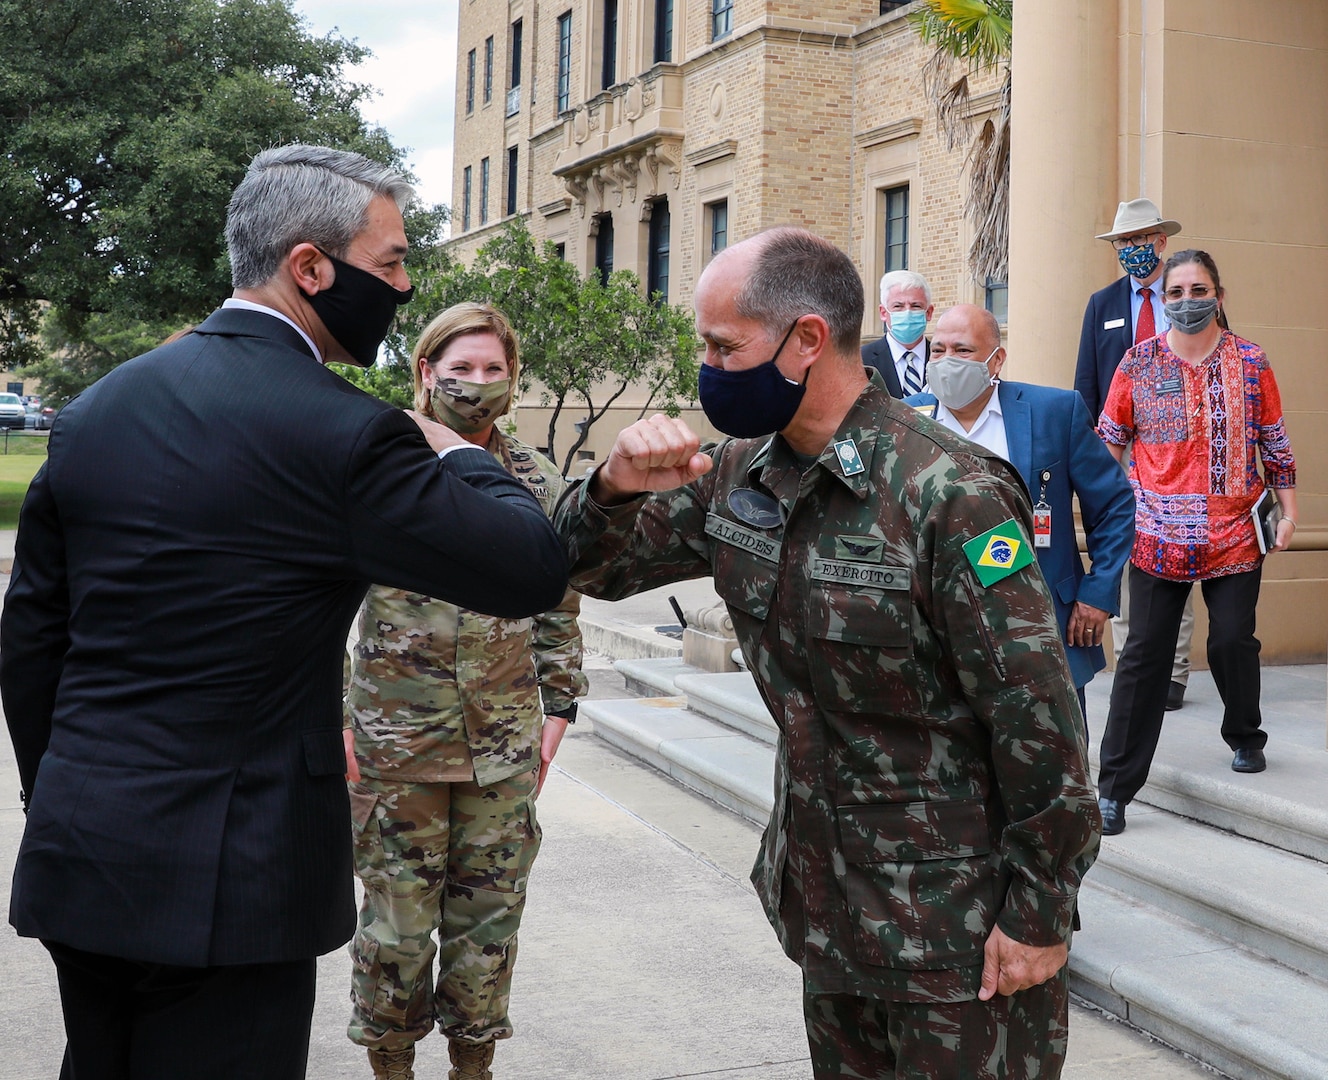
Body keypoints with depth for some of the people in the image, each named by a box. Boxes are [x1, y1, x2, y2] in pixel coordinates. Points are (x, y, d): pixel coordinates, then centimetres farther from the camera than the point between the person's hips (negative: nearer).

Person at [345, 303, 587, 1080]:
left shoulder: (539, 484, 4)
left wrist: (558, 708, 10)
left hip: (504, 745, 3)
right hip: (396, 741, -2)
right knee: (397, 920, 5)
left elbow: (559, 607, 12)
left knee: (490, 915, 11)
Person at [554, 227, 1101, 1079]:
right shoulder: (738, 479, 1)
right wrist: (617, 487, -13)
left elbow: (1039, 722, -20)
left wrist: (1040, 915, -15)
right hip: (826, 898, 7)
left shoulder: (951, 497, -23)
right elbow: (598, 568, 10)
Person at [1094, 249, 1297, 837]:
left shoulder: (1249, 362, 3)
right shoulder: (1138, 362, 2)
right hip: (1156, 538, -1)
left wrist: (1287, 510, 5)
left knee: (1232, 641, 1)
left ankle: (1245, 735, 34)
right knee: (1144, 653, -3)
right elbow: (1108, 442, 8)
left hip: (1234, 535, 1)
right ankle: (1115, 787, 1)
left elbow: (1274, 442, 9)